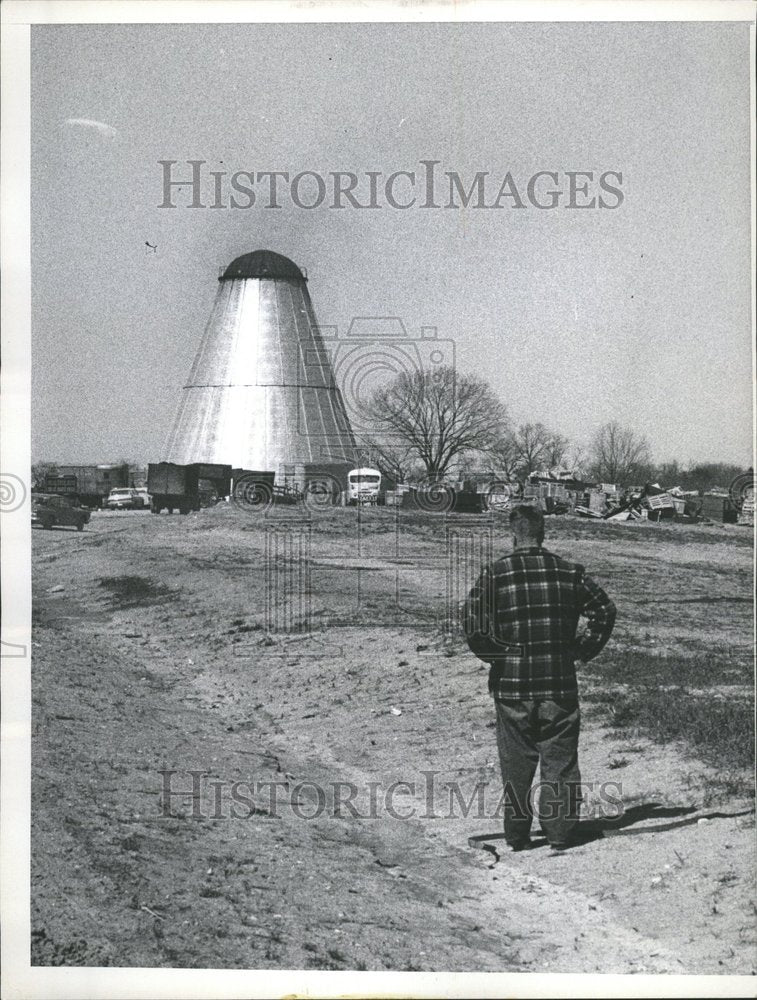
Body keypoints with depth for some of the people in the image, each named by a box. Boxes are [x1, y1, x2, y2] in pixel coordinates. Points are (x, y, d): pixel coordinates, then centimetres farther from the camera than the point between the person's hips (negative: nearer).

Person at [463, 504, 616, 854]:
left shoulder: (493, 575, -5)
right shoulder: (568, 572, 1)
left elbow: (475, 630, -13)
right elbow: (605, 610, 3)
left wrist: (498, 656, 0)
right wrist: (582, 651, 8)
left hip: (512, 684, -1)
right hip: (560, 684, 1)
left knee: (516, 763, 11)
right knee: (560, 760, 10)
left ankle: (516, 837, 18)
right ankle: (559, 836, 12)